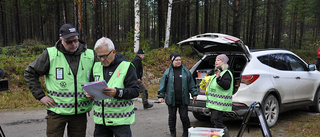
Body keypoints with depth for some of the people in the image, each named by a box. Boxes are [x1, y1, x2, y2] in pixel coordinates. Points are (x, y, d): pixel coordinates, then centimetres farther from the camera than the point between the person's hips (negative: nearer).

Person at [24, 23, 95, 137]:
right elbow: (30, 73, 5)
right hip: (56, 110, -2)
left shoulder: (90, 56, 2)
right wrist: (40, 96, -2)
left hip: (80, 112, 2)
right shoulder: (50, 54, -4)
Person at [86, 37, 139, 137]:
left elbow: (135, 91, -11)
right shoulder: (96, 66, 10)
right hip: (100, 119, 5)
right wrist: (90, 93, -3)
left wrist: (117, 93, -28)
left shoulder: (126, 66, -6)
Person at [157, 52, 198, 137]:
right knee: (172, 116, 10)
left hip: (183, 100, 0)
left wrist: (194, 94, 4)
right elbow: (163, 84, 2)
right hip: (171, 99, 0)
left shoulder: (186, 71, 5)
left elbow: (191, 83, 8)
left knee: (184, 116, 4)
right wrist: (161, 96, -3)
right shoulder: (168, 72, 2)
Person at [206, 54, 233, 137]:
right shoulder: (217, 72, 21)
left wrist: (219, 78, -33)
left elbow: (227, 86, -25)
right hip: (214, 102, 10)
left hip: (220, 103, -10)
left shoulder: (226, 73, -9)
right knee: (213, 120, 12)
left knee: (217, 121, -14)